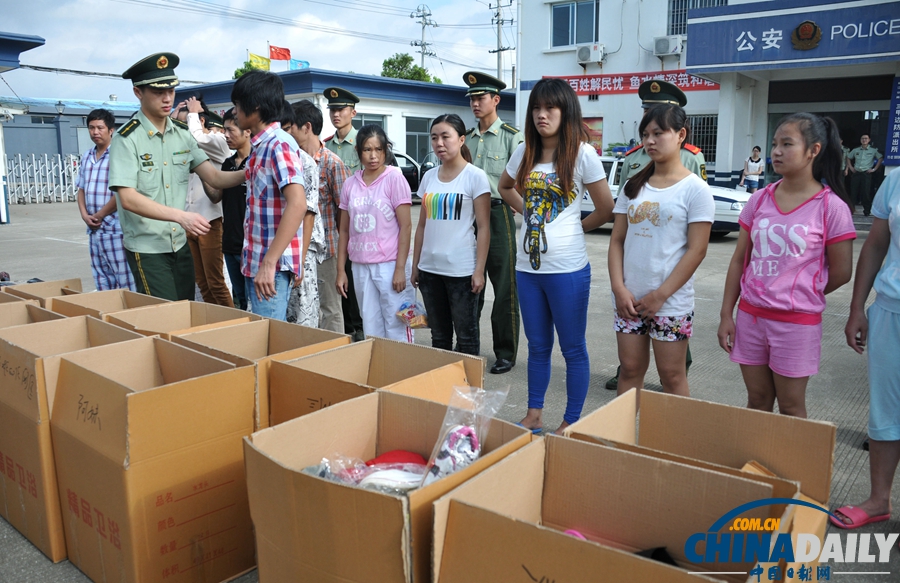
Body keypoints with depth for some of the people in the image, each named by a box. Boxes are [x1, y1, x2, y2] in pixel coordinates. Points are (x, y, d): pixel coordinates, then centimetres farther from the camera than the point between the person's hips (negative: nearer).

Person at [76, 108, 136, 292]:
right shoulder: (87, 157, 14)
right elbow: (81, 189, 18)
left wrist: (99, 215, -9)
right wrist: (85, 215, 2)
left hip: (115, 227, -8)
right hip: (94, 229, 8)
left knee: (126, 283, -5)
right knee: (102, 282, 14)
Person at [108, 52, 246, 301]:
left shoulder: (182, 134, 6)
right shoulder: (127, 139, -11)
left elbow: (215, 177, 0)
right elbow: (128, 199, -19)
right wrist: (181, 216, -31)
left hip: (180, 244, 6)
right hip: (146, 249, -5)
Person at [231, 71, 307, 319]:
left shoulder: (279, 145, -15)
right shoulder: (260, 147, 14)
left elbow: (297, 204, -26)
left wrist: (269, 263, -27)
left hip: (272, 264, -9)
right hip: (254, 261, 9)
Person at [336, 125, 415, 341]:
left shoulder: (394, 178, -5)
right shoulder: (350, 183, 8)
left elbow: (405, 226, -8)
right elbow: (344, 230, 12)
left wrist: (400, 268, -13)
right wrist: (340, 270, 8)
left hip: (390, 264, -4)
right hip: (360, 266, 4)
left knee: (396, 330, -2)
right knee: (371, 329, 10)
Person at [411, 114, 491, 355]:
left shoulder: (475, 176, -6)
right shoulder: (428, 177, 9)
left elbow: (483, 227, -8)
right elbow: (422, 225, 14)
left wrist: (479, 270, -14)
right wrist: (415, 265, 11)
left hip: (461, 270, -5)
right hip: (429, 268, 5)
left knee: (466, 336, 5)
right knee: (438, 335, 14)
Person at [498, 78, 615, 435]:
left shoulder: (582, 153, -8)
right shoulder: (525, 152, 6)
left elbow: (605, 209, -2)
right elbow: (505, 187, 23)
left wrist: (574, 227, 6)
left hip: (567, 268, -5)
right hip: (527, 265, 5)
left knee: (572, 348, 8)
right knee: (537, 346, 17)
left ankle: (572, 422, 22)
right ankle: (533, 416, 31)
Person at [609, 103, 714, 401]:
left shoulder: (695, 189, -4)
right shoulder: (633, 186, 10)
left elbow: (696, 250, -9)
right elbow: (617, 241, 7)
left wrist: (660, 295, -13)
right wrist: (619, 288, -6)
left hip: (671, 302, -4)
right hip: (628, 298, 4)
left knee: (672, 376, 5)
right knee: (630, 369, 12)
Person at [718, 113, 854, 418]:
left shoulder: (831, 207, -9)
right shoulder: (760, 200, 3)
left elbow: (841, 272, -3)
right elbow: (739, 261, 6)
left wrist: (798, 295, 7)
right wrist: (726, 314, 4)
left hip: (797, 321, -4)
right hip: (750, 316, 4)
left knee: (790, 407, 10)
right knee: (757, 402, 15)